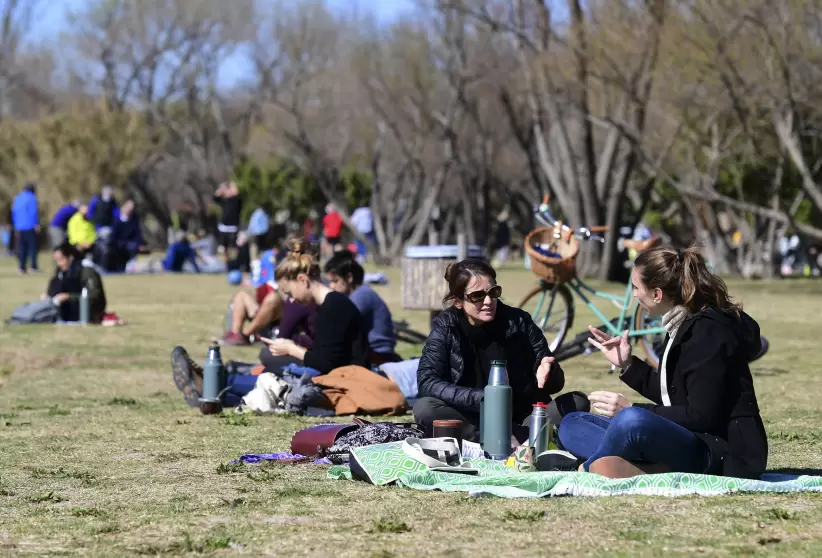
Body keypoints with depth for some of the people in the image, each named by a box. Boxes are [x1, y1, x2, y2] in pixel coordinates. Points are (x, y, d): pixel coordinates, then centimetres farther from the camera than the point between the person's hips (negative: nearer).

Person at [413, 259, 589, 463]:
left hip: (522, 421, 1)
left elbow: (556, 383, -2)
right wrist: (480, 398, -28)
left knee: (577, 403, -20)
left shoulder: (518, 321, -5)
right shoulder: (446, 326, -6)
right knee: (424, 408, -29)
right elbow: (426, 382, -16)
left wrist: (546, 374, -28)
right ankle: (521, 443, -33)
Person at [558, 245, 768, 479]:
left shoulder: (708, 333, -15)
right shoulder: (682, 326, 13)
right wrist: (627, 364, 16)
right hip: (688, 441, 11)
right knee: (572, 424, 6)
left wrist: (631, 409, -19)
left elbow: (701, 416, -20)